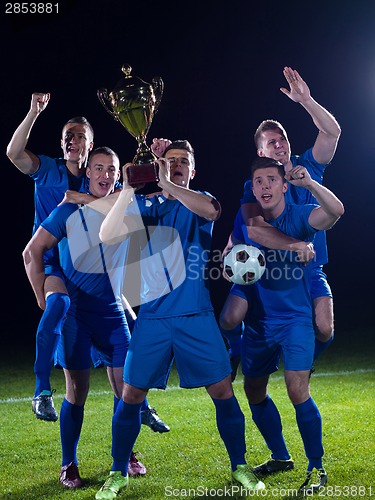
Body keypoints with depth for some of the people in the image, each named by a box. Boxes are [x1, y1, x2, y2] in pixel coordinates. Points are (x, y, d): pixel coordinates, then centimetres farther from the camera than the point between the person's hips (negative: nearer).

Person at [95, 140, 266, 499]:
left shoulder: (199, 201, 6)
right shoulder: (143, 206, 8)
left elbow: (210, 210, -20)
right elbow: (107, 236, -8)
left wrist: (167, 185, -25)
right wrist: (127, 191, -18)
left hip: (196, 315, 0)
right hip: (152, 317, 1)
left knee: (222, 391, 0)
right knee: (131, 395, 0)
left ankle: (240, 467, 19)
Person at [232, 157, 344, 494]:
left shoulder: (298, 217, -11)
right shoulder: (245, 220, 2)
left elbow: (335, 210, -31)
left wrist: (308, 182, -42)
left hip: (295, 318, -5)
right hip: (259, 320, 6)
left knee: (297, 391, -16)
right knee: (254, 391, 11)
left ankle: (317, 467, 4)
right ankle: (281, 457, 32)